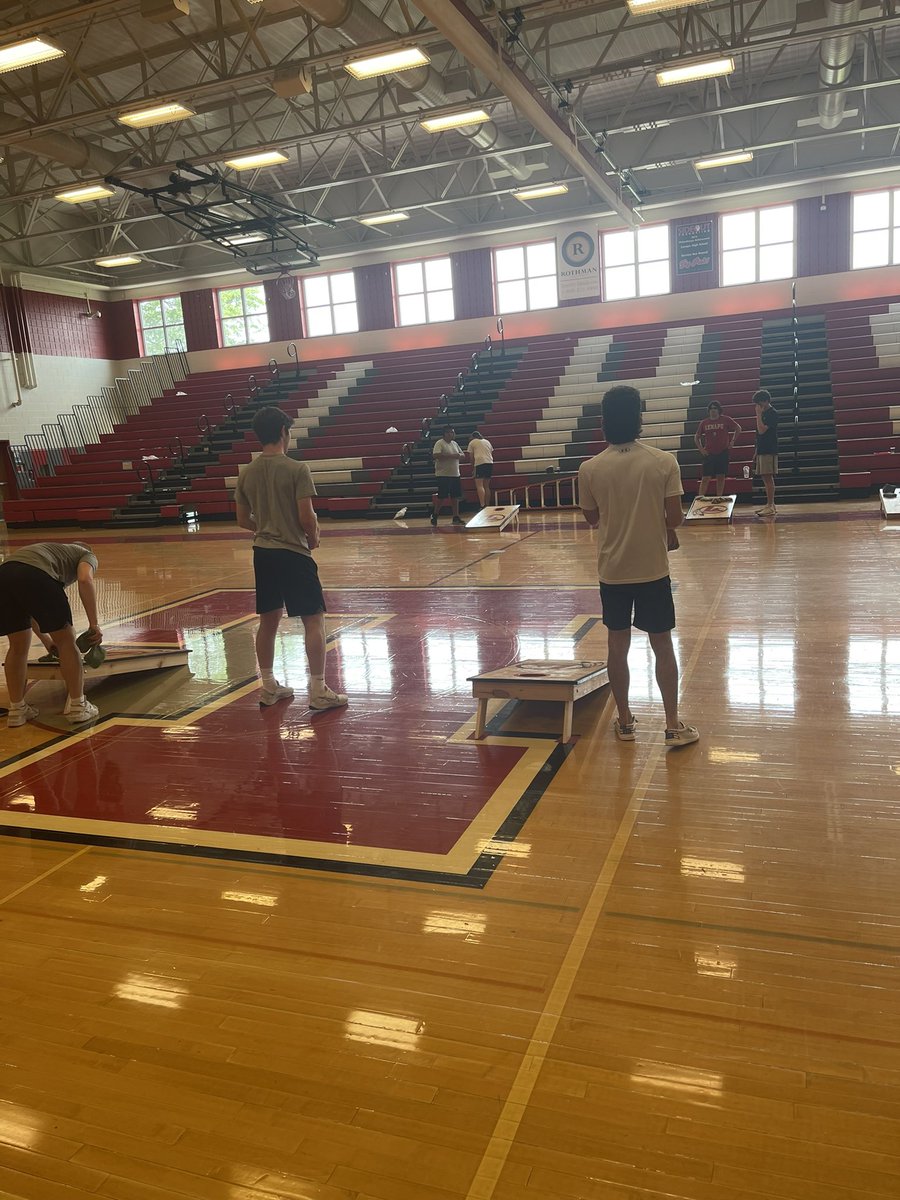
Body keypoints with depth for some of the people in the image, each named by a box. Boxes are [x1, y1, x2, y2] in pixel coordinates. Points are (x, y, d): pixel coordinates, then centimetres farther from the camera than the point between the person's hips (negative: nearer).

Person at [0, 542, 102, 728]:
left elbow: (27, 606, 48)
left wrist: (45, 638, 56)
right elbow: (85, 580, 1)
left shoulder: (51, 549, 45)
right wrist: (94, 625, 1)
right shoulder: (87, 555, 28)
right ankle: (77, 707, 17)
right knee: (66, 643, 10)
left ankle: (17, 709, 31)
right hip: (36, 575, -6)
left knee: (18, 647, 23)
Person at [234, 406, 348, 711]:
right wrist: (313, 539, 3)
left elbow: (243, 520, 11)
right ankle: (319, 691, 1)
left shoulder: (246, 474, 5)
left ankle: (269, 687, 24)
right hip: (294, 553, -6)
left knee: (268, 620, 15)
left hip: (262, 553, 6)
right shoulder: (296, 469, -12)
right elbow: (307, 517, -16)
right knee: (313, 620, 0)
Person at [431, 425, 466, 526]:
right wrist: (451, 456, -22)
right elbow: (436, 455, -22)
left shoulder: (455, 444, 15)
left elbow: (463, 455, 17)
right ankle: (434, 516, 8)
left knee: (455, 497, 6)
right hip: (443, 475, -7)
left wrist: (459, 455, -7)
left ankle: (456, 517, 11)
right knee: (442, 497, -5)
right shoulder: (439, 443, -8)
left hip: (455, 475, 7)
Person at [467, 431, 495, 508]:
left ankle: (483, 505, -27)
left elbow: (472, 457, 11)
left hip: (480, 463, -6)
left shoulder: (472, 442, 11)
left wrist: (473, 466, 23)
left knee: (479, 485, -12)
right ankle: (487, 505, 13)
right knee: (486, 486, 13)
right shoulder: (487, 441, 26)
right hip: (490, 463, 6)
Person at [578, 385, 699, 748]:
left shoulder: (590, 469, -6)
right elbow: (675, 519, -8)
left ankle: (624, 721, 23)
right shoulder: (664, 462, -10)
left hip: (612, 571, 1)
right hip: (653, 569, -1)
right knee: (662, 645, 9)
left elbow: (592, 519, 6)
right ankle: (674, 726, 14)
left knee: (618, 646, 12)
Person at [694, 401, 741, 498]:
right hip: (709, 453, 0)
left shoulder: (725, 420, 0)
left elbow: (738, 428, 9)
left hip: (723, 453, 0)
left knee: (721, 476, 5)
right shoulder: (704, 423, 4)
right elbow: (696, 437, 13)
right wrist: (701, 449, 2)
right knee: (705, 478, -6)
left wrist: (733, 441, 1)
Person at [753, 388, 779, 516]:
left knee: (768, 477, -11)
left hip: (769, 451, -9)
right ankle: (769, 504, 15)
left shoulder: (772, 413, -11)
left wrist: (758, 414, -14)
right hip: (762, 450, 9)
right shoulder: (764, 413, 17)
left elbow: (762, 430, -20)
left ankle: (770, 507, -13)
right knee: (765, 478, 10)